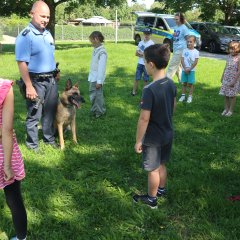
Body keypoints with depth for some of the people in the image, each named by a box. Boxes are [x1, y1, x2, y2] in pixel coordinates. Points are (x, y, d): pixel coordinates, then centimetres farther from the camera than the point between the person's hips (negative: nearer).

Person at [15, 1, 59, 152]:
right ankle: (32, 144, 18)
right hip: (36, 81, -7)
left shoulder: (47, 34, 10)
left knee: (50, 111, 16)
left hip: (51, 80, 7)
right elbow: (22, 63, -19)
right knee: (34, 115, 3)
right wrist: (29, 87, -22)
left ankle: (49, 138, 32)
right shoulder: (25, 36, -14)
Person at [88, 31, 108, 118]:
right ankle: (94, 111, 30)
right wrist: (91, 76, 13)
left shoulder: (102, 52, -19)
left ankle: (99, 112, 17)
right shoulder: (95, 49, 7)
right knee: (92, 95, 16)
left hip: (97, 79, -8)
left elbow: (102, 68, -20)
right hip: (92, 77, 8)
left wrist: (99, 81, -19)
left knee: (97, 95, 2)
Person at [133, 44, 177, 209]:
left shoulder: (150, 89, -28)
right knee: (161, 164, 26)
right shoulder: (171, 83, -5)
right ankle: (161, 190, 46)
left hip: (153, 138, -7)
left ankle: (151, 199, 30)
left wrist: (138, 140, -15)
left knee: (153, 169, 11)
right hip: (168, 133, 7)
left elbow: (144, 118, -25)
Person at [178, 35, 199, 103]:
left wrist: (189, 69, -12)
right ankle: (183, 95, 17)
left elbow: (195, 62, -7)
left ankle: (190, 96, 9)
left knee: (190, 84, 2)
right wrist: (185, 68, -11)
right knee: (184, 83, 9)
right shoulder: (185, 50, 4)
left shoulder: (196, 52, -3)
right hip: (184, 70, 2)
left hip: (191, 70, -2)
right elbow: (182, 60, 0)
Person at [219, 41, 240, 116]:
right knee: (225, 95, 11)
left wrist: (234, 81, -18)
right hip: (226, 79, 6)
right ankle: (226, 109, 24)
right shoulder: (229, 56, 5)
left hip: (233, 80, -6)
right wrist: (222, 77, 15)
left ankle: (231, 110, 15)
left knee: (232, 95, 4)